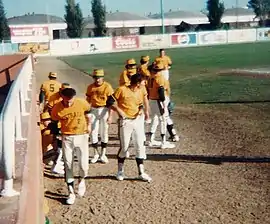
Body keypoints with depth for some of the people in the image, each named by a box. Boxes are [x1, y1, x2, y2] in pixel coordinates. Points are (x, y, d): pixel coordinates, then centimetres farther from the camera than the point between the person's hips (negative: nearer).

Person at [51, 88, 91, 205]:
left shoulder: (82, 103, -13)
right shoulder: (57, 108, -13)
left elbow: (87, 113, 9)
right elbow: (54, 120, 7)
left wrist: (89, 125, 14)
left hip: (82, 136, 0)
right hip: (67, 138, 1)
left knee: (84, 165, -4)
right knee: (68, 165, 3)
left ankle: (82, 180, 30)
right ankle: (71, 192, 16)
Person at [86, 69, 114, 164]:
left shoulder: (107, 87, -9)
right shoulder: (90, 87, 2)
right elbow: (88, 101, 12)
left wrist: (110, 116, -12)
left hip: (104, 110, -3)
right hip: (93, 110, 3)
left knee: (104, 132, 5)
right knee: (93, 132, 4)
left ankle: (103, 154, 17)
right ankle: (96, 154, 17)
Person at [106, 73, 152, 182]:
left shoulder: (138, 92, 11)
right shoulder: (122, 90, -7)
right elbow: (110, 102, -6)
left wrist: (141, 110, 1)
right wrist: (119, 110, -14)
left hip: (138, 120, 5)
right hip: (126, 121, -5)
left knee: (140, 146, 4)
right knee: (124, 147, 1)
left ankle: (141, 172, 11)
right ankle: (120, 171, 20)